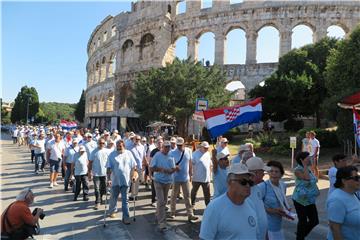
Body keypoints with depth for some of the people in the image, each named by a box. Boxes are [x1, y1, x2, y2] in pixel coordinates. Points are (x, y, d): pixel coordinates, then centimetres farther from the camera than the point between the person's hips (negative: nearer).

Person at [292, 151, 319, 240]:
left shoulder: (308, 169, 8)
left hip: (310, 200, 7)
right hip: (300, 200, -7)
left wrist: (316, 190, 9)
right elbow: (306, 178, -33)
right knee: (303, 221, 4)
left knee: (315, 221, 11)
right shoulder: (297, 170, -17)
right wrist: (305, 165, -24)